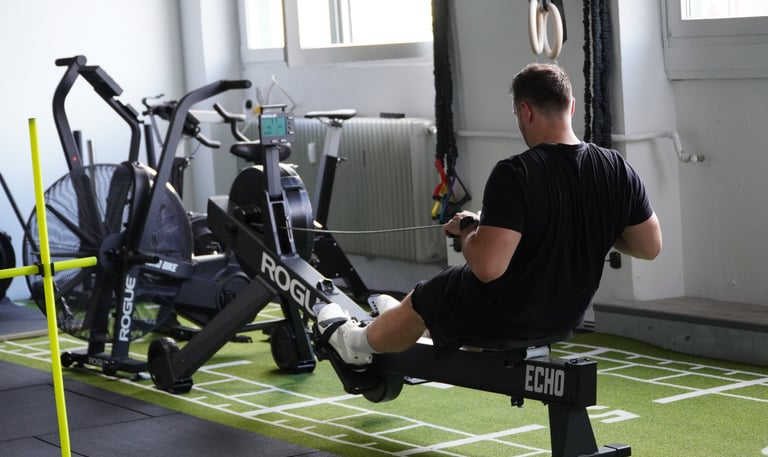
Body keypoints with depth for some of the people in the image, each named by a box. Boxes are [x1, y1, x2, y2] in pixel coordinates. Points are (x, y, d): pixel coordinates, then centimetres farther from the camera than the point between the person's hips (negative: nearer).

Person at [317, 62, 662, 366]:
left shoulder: (514, 175, -29)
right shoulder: (617, 170, -12)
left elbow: (488, 266, -34)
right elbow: (650, 246, -4)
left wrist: (468, 231, -12)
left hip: (504, 317, -6)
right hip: (567, 315, 6)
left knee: (420, 301, 25)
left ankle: (357, 343, 54)